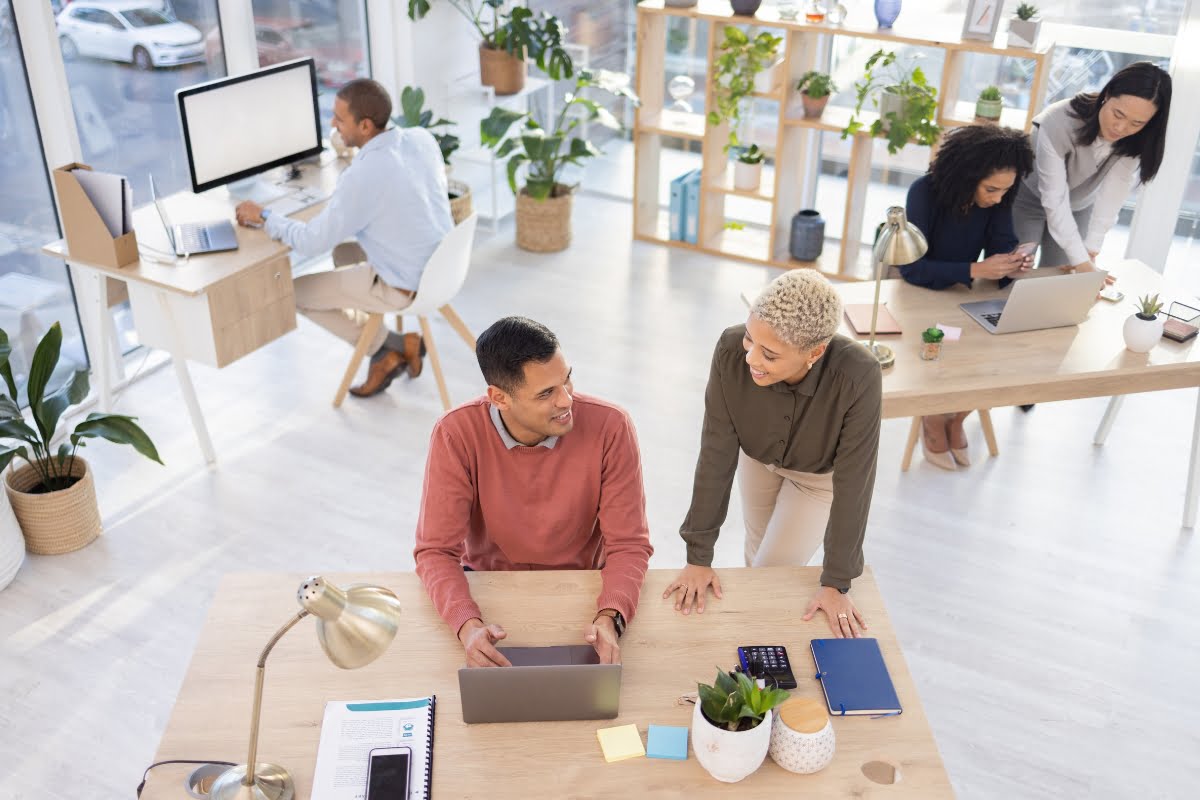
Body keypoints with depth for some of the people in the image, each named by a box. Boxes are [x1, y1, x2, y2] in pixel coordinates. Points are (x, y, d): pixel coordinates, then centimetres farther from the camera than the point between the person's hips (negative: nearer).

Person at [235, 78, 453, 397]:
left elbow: (312, 242, -18)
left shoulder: (362, 176, -27)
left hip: (407, 286, -7)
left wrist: (263, 216, -4)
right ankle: (390, 354, 27)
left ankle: (389, 347, 14)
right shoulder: (423, 138, -5)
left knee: (296, 292, 11)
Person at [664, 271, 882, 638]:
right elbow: (716, 453, -29)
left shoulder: (858, 376, -43)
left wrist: (836, 583, -25)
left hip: (822, 473, -2)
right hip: (760, 456, 2)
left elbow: (853, 482, -32)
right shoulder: (731, 350, -38)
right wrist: (699, 556, -24)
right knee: (759, 548, 24)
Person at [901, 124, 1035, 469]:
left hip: (961, 295, 5)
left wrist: (1012, 266, -34)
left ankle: (956, 419, 11)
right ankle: (934, 422, 5)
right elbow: (912, 268, -31)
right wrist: (975, 270, -40)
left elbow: (1003, 246, -10)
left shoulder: (998, 199, -10)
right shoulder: (925, 193, -25)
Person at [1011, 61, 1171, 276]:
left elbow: (1112, 194, -29)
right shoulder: (1059, 120, -38)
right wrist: (1081, 260, -45)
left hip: (1080, 206, 3)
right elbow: (1054, 198, -39)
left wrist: (1091, 252, -40)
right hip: (1030, 196, -3)